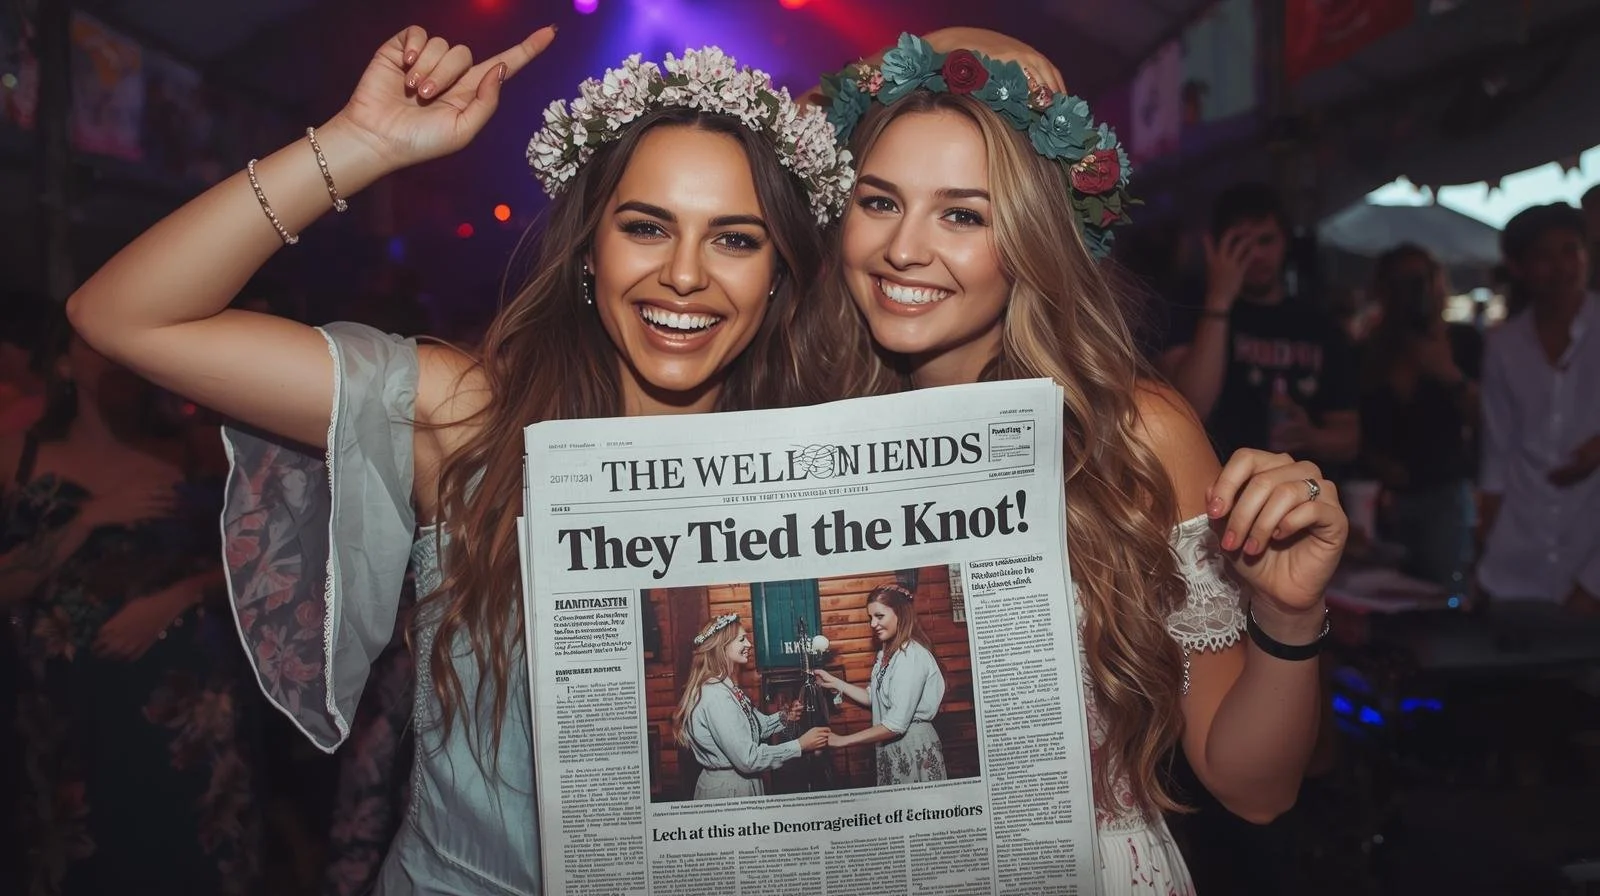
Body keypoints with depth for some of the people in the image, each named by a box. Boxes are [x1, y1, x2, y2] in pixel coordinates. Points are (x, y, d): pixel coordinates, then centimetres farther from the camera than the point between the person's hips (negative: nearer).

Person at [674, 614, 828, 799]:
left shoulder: (728, 687, 6)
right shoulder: (715, 696, -24)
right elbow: (747, 759, -26)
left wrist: (785, 717, -4)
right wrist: (800, 745, -22)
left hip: (745, 783, 9)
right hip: (726, 790, -9)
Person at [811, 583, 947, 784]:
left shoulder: (912, 656, -21)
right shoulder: (887, 652, 10)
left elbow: (896, 724, -25)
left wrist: (841, 740, -20)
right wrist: (835, 683, 3)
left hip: (915, 750, -9)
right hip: (891, 749, 9)